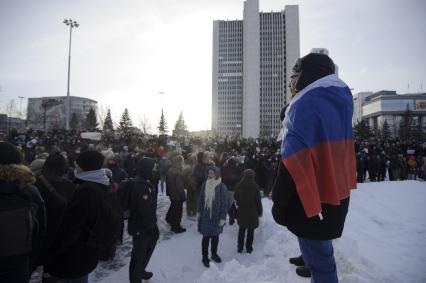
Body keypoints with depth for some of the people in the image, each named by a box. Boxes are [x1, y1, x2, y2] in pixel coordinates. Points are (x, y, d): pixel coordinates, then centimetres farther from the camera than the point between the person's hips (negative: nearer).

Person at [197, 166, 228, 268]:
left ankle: (214, 254, 37)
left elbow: (225, 203, -11)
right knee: (206, 237, 6)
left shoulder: (222, 187, -13)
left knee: (215, 236, 16)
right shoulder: (205, 184, -3)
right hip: (205, 216, 1)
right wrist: (198, 212, 9)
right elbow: (200, 199, 7)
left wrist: (222, 218, -12)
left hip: (216, 217, -1)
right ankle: (205, 257, 22)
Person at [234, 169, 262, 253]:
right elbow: (258, 200, -8)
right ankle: (249, 248, 18)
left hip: (241, 211, 3)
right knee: (250, 230, 11)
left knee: (242, 229, 16)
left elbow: (235, 197, 7)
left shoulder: (239, 185, -5)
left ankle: (240, 247, 22)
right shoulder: (255, 187, -14)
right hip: (252, 212, -3)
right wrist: (260, 211, 3)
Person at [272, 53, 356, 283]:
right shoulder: (340, 99, 9)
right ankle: (310, 262, 54)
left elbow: (294, 159, -24)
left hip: (309, 198, -10)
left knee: (318, 258, 6)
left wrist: (279, 201, -17)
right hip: (337, 193, 10)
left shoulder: (305, 104, -20)